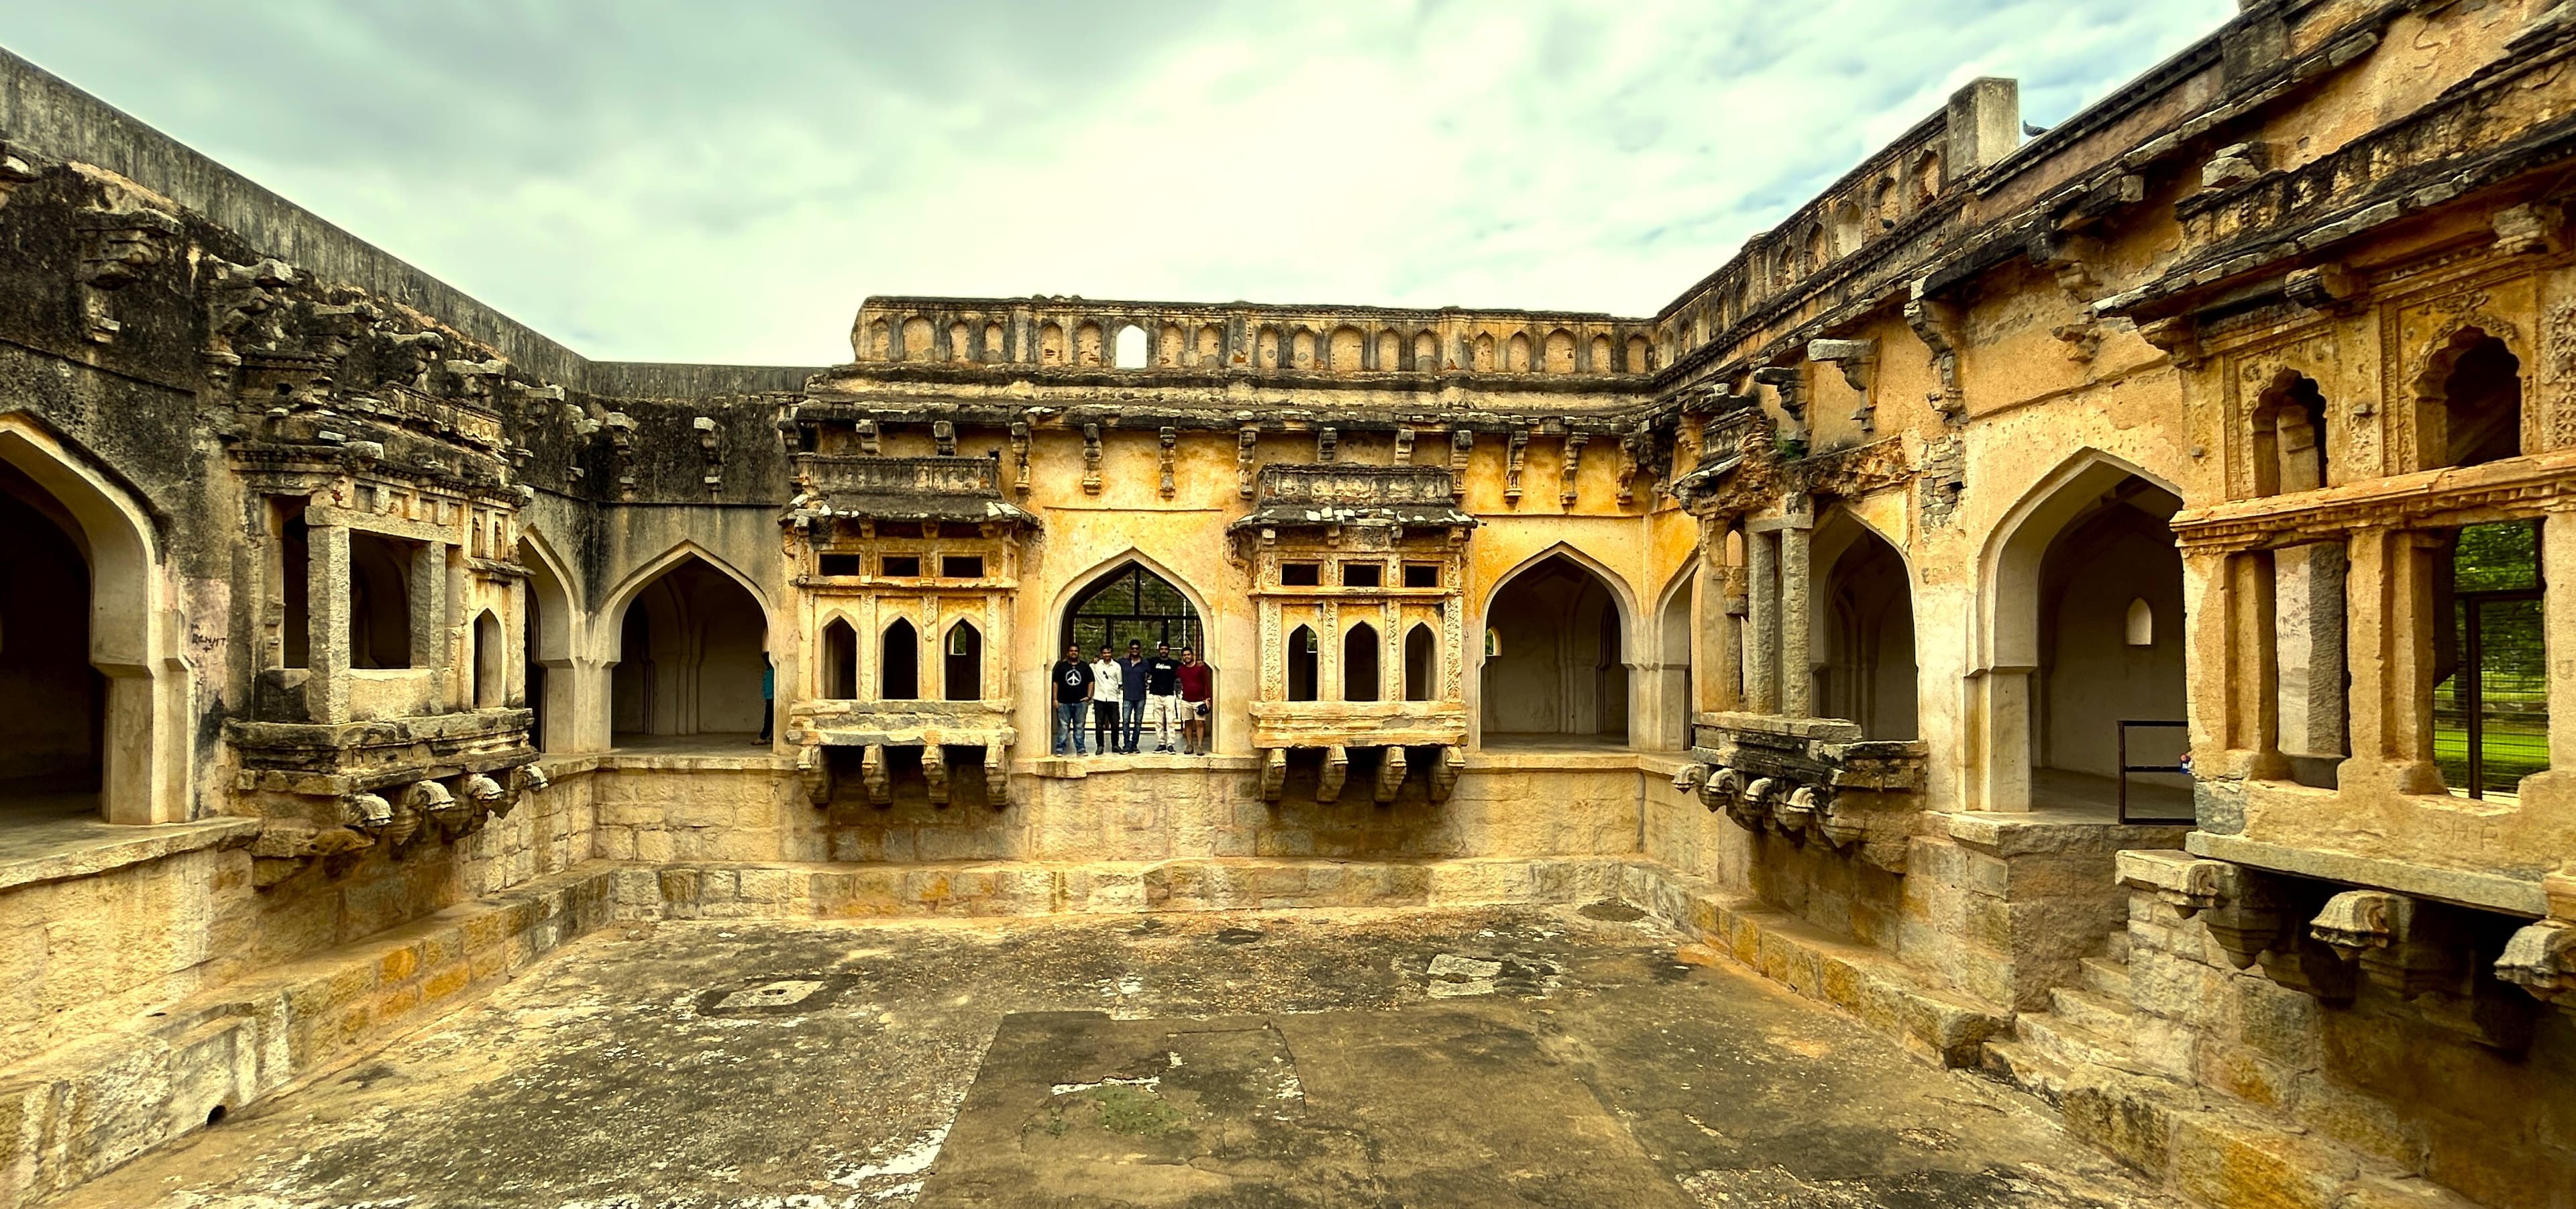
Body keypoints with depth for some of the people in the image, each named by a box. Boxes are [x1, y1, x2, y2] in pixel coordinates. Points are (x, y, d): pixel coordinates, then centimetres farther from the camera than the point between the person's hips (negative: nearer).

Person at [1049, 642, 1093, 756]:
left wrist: (1089, 696, 0)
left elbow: (1090, 682, 12)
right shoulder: (1061, 666, 5)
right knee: (1063, 727, 0)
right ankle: (1060, 749, 3)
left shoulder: (1085, 667, 9)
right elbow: (1055, 683, 4)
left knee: (1079, 727, 7)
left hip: (1080, 702, 1)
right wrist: (1055, 699, -3)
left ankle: (1080, 749, 12)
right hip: (1064, 702, -1)